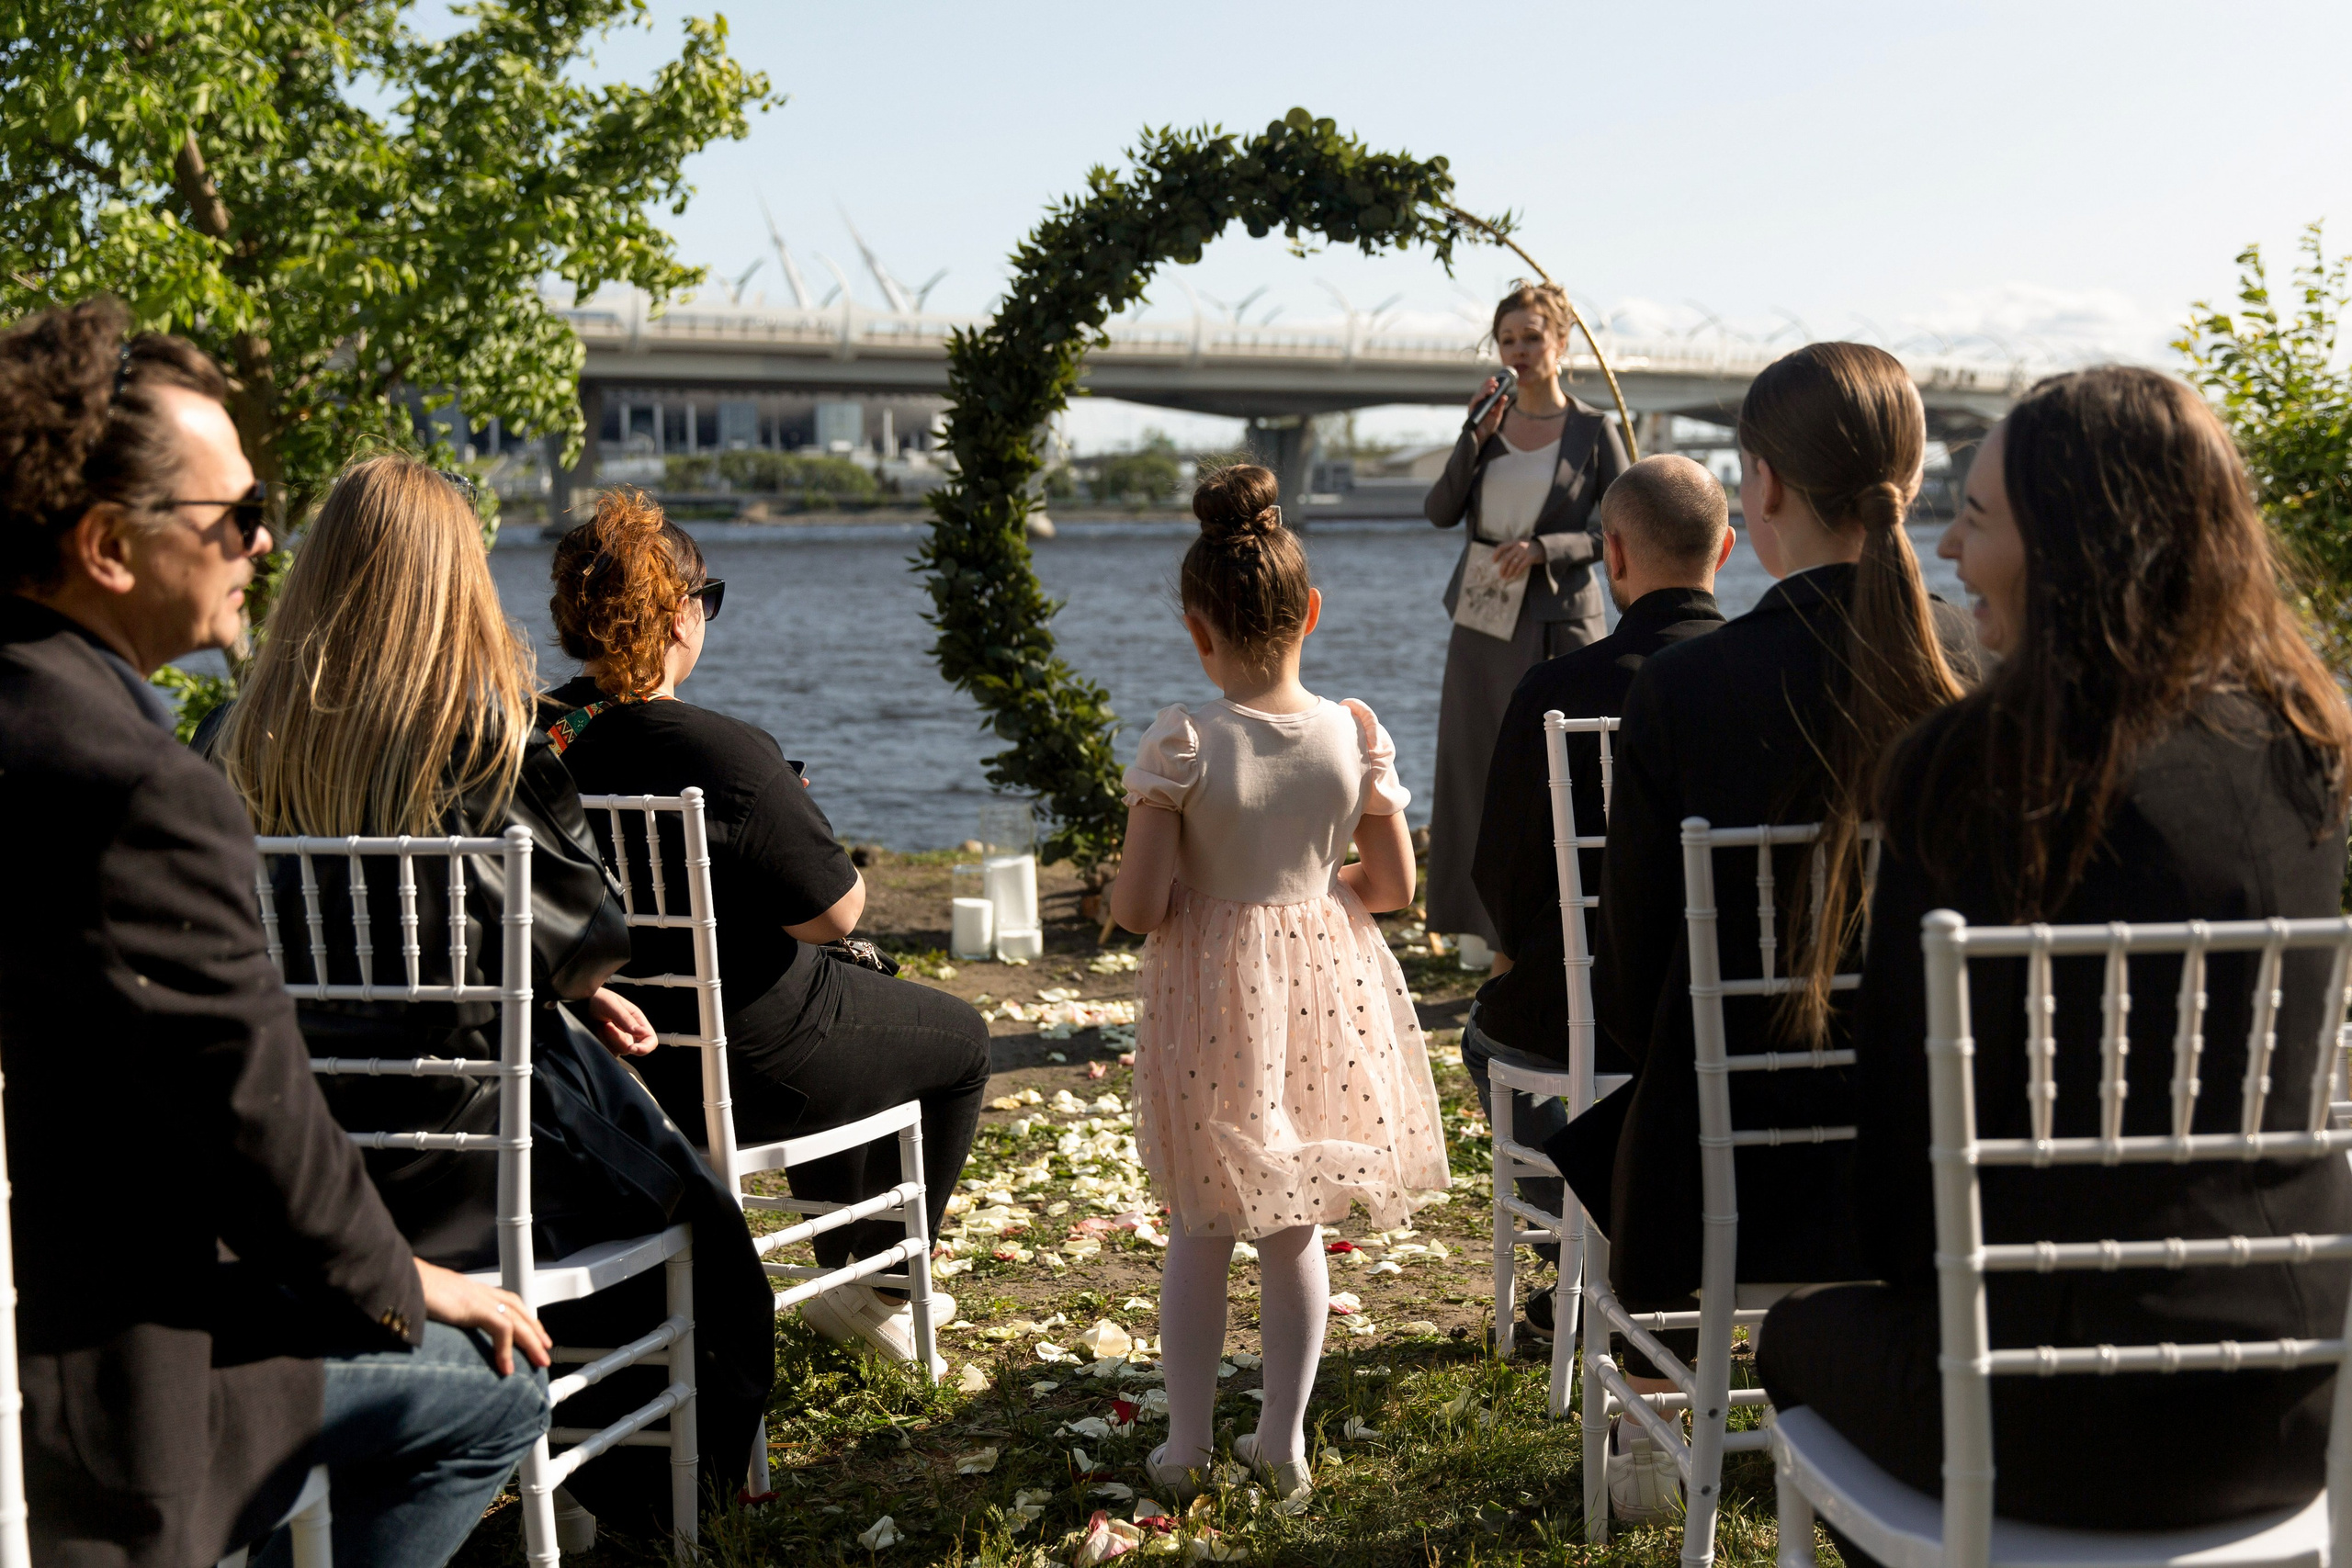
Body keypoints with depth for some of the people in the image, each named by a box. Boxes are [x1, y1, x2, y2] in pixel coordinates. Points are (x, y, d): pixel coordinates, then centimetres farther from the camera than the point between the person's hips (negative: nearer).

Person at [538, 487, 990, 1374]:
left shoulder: (534, 739, -7)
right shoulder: (726, 754, -30)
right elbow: (836, 911, -22)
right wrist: (805, 828, -1)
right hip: (739, 1075, -8)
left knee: (841, 1012, 36)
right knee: (960, 1039, 19)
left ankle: (843, 1271, 46)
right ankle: (870, 1283, 26)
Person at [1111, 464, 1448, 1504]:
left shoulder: (1180, 745, -17)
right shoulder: (1353, 734, -7)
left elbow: (1137, 907, -17)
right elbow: (1394, 887, 0)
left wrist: (1125, 885, 5)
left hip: (1212, 1003, -3)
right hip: (1324, 987, 3)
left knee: (1198, 1235, 13)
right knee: (1295, 1231, 17)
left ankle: (1186, 1447, 21)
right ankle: (1283, 1439, 26)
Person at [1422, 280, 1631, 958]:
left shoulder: (1594, 431, -3)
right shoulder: (1488, 424, 8)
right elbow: (1439, 512, -2)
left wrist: (1543, 549, -18)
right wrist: (1474, 438, -14)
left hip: (1556, 622, -4)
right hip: (1482, 619, 4)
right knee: (1476, 766, 7)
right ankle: (1485, 919, 17)